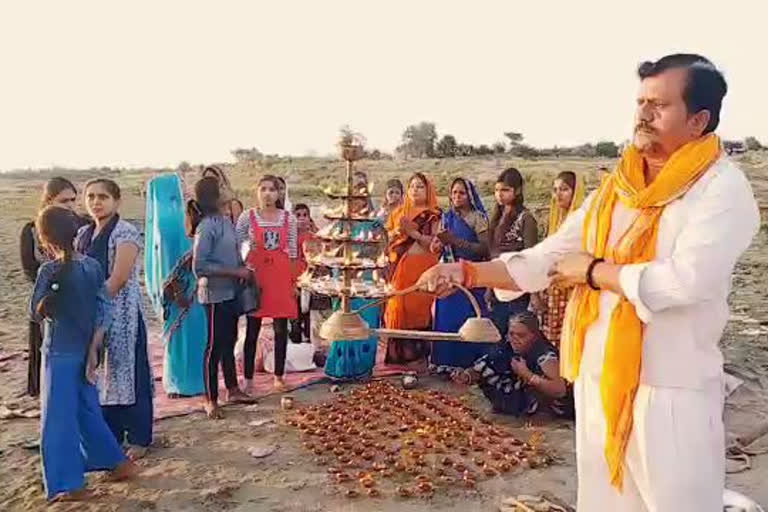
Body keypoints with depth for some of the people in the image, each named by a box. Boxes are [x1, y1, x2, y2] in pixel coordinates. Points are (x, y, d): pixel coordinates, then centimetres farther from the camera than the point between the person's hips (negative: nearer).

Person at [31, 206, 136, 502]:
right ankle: (117, 462, 27)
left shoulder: (50, 270, -16)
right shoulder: (93, 266, 0)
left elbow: (36, 313, -8)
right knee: (88, 411, 20)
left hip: (59, 353, -6)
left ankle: (68, 485, 13)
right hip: (84, 351, 6)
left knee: (58, 418, 6)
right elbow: (105, 311, -1)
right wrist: (93, 350, 1)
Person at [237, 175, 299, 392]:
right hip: (255, 276, -1)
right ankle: (248, 378, 14)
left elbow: (293, 252, 7)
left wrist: (294, 281, 6)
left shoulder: (289, 218, 5)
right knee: (252, 329, 4)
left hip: (281, 277, 2)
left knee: (281, 329, 6)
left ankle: (279, 376, 18)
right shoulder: (247, 217, 0)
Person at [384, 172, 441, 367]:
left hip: (422, 267, -4)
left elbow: (434, 243, -6)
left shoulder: (433, 215, 4)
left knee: (418, 307, -8)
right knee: (397, 306, 0)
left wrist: (413, 232, -13)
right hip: (399, 267, 4)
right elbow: (388, 239, 20)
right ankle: (398, 353, 8)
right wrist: (397, 231, 0)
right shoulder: (399, 213, 19)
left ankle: (417, 354, 0)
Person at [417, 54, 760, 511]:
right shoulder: (613, 189, 8)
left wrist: (594, 271, -12)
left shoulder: (723, 189, -10)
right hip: (596, 379, 6)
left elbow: (684, 281, -24)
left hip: (671, 390, -6)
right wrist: (468, 272, -8)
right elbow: (545, 259, 4)